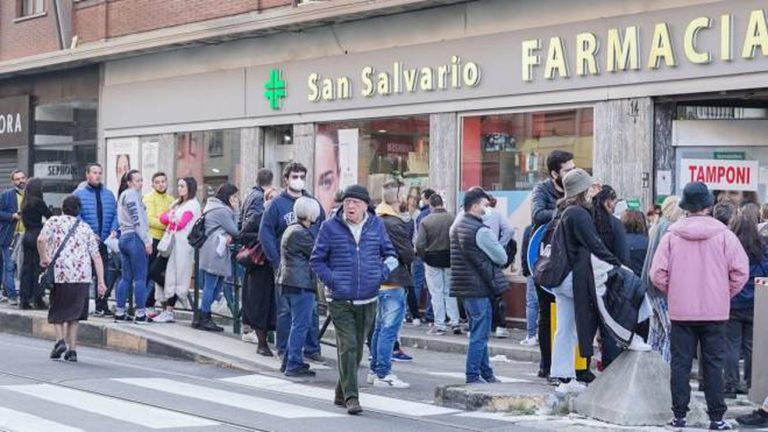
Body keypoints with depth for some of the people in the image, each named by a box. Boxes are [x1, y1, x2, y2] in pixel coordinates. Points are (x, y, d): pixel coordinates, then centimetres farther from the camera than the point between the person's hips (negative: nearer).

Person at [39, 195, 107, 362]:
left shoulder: (54, 221, 9)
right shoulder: (86, 228, 17)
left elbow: (41, 240, -11)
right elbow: (96, 256, 11)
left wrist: (43, 258, 3)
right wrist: (101, 282, 11)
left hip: (60, 273, -2)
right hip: (83, 275, 2)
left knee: (57, 311, 13)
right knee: (74, 313, 13)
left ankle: (60, 340, -8)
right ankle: (72, 349, 8)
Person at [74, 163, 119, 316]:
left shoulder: (108, 194, 13)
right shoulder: (79, 194, -1)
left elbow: (115, 215, 11)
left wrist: (114, 230, -7)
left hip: (104, 241, 4)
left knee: (104, 274, 4)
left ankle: (102, 306, 11)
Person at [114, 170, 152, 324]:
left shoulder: (123, 195, 23)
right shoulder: (131, 194, -6)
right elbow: (137, 219, -14)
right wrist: (146, 241, -14)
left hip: (124, 237, 9)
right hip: (135, 238, -9)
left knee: (126, 277, 10)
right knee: (140, 278, -7)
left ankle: (119, 313, 10)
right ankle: (140, 314, -8)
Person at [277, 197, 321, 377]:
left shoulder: (292, 229, 16)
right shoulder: (300, 233, -16)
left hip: (289, 282, 11)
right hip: (301, 284, -11)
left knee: (298, 323, 18)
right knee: (301, 324, -7)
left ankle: (290, 360, 23)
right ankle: (294, 365, -6)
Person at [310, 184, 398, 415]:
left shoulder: (376, 225, 3)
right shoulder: (330, 227, -4)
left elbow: (391, 255, 14)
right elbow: (316, 260, 4)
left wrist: (382, 273, -5)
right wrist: (331, 280, -9)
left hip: (368, 299, 3)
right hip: (340, 300, -3)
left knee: (358, 348, 12)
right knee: (347, 347, -12)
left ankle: (341, 393, 27)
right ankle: (351, 396, -11)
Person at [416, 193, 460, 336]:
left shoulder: (425, 221, -12)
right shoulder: (452, 219, -8)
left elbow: (420, 244, -14)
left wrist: (423, 257, 2)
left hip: (433, 260, -2)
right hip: (450, 259, 2)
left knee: (436, 293, 5)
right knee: (450, 292, 14)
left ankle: (439, 325, 7)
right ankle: (455, 322, 13)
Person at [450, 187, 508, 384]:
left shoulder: (457, 226, 12)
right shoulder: (480, 231, -17)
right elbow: (502, 257, -10)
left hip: (463, 285, 9)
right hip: (479, 287, -9)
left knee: (479, 333, 16)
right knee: (479, 334, -4)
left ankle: (486, 373, 23)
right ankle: (473, 377, -2)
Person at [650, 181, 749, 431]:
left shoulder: (672, 236, -4)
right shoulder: (724, 236, -7)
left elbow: (657, 274, -7)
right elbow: (740, 271, -8)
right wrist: (726, 294, 8)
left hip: (680, 311, 1)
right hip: (715, 311, 0)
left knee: (680, 363, 7)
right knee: (714, 364, 6)